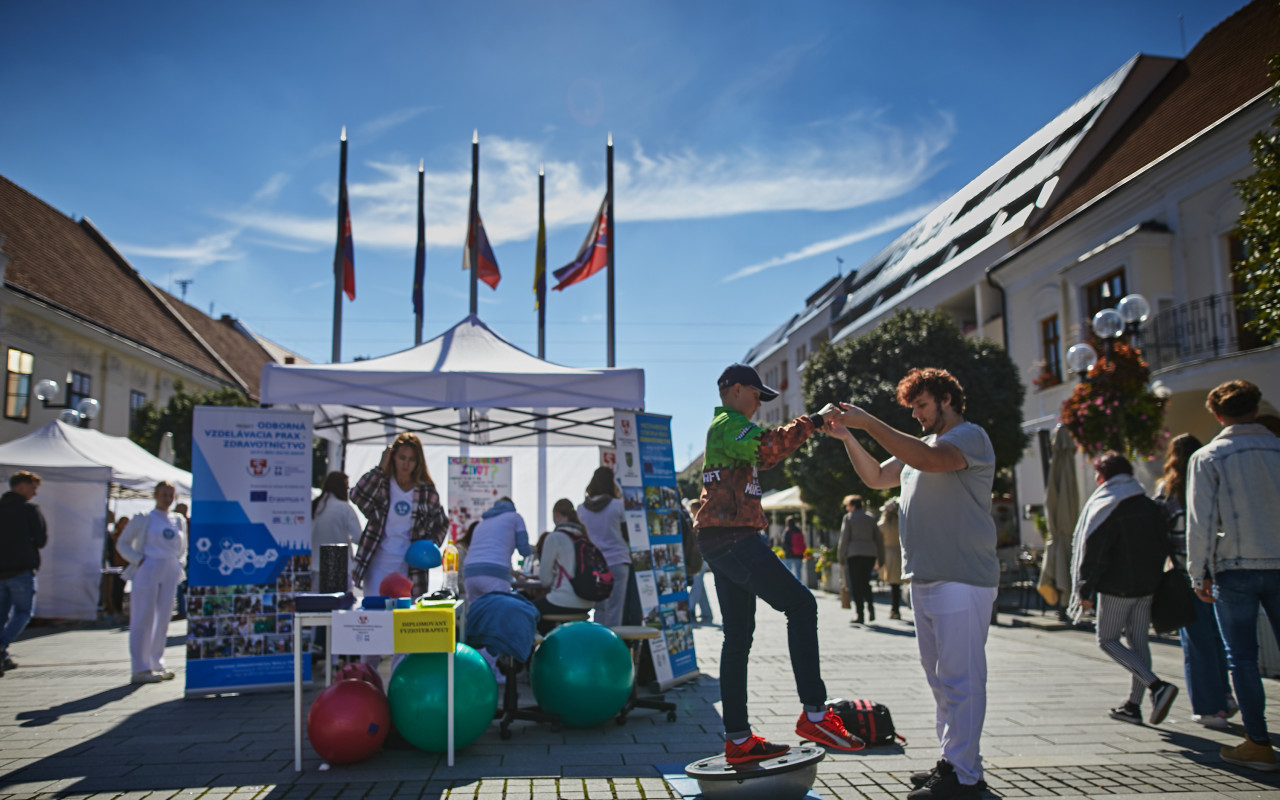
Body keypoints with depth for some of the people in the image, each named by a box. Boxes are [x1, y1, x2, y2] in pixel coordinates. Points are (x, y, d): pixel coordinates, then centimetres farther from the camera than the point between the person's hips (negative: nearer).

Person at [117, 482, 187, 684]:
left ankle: (157, 665, 16)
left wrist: (179, 564, 8)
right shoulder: (143, 519, 1)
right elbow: (122, 543, 4)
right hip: (147, 571, -5)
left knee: (163, 619, 8)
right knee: (143, 620, -5)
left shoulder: (179, 521, 14)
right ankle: (140, 669, -3)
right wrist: (138, 560, -8)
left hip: (170, 574, 5)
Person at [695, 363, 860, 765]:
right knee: (800, 603, -10)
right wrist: (810, 422, -14)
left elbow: (762, 455, 35)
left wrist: (808, 427, 27)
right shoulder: (729, 424, -7)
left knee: (738, 635, 8)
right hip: (733, 537, -11)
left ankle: (737, 739, 9)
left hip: (721, 542, 11)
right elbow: (765, 446, -25)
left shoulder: (724, 428, 26)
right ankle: (814, 713, -13)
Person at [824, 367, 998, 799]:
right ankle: (953, 760, 23)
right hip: (925, 580, 9)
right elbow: (875, 477, 24)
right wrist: (848, 437, 9)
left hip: (961, 579, -9)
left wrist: (868, 422, -23)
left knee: (960, 678, -8)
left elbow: (931, 459, -25)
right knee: (941, 677, 14)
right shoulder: (923, 446, 22)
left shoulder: (970, 436, -5)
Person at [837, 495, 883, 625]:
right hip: (870, 553, 5)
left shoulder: (849, 517, -1)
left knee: (856, 585, 0)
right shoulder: (870, 518, 13)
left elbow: (844, 539, -5)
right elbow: (878, 538, 12)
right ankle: (871, 606, -5)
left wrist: (841, 557, 1)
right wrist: (880, 559, 16)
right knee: (865, 582, 17)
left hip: (854, 553, -5)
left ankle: (860, 616, -2)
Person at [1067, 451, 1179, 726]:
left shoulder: (1106, 510, -13)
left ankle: (1157, 685, -12)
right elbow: (1163, 547, 13)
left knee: (1107, 640, 5)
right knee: (1139, 641, 12)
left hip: (1116, 588, -7)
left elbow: (1094, 556, -15)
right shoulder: (1152, 507, 6)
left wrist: (1085, 591, -10)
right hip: (1147, 587, 7)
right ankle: (1134, 705, 15)